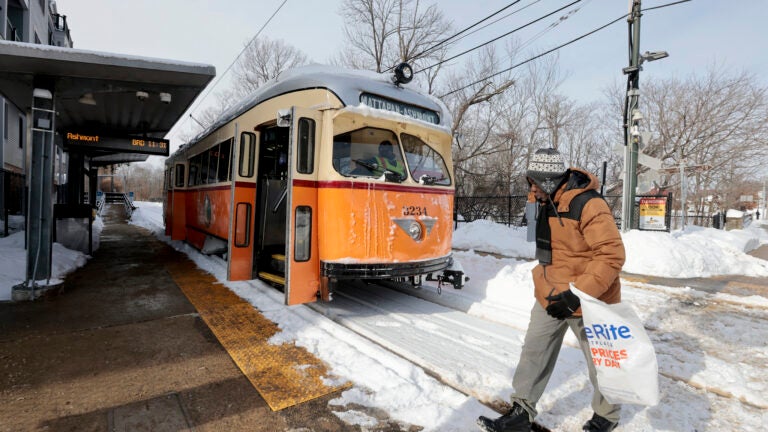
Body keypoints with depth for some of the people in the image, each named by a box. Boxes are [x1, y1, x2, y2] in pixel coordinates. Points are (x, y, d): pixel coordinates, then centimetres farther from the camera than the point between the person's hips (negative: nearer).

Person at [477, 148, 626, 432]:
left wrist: (577, 294, -29)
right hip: (550, 297, 7)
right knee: (534, 352, 10)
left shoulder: (588, 205, -22)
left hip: (586, 299, -7)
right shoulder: (547, 202, 5)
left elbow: (612, 255, -25)